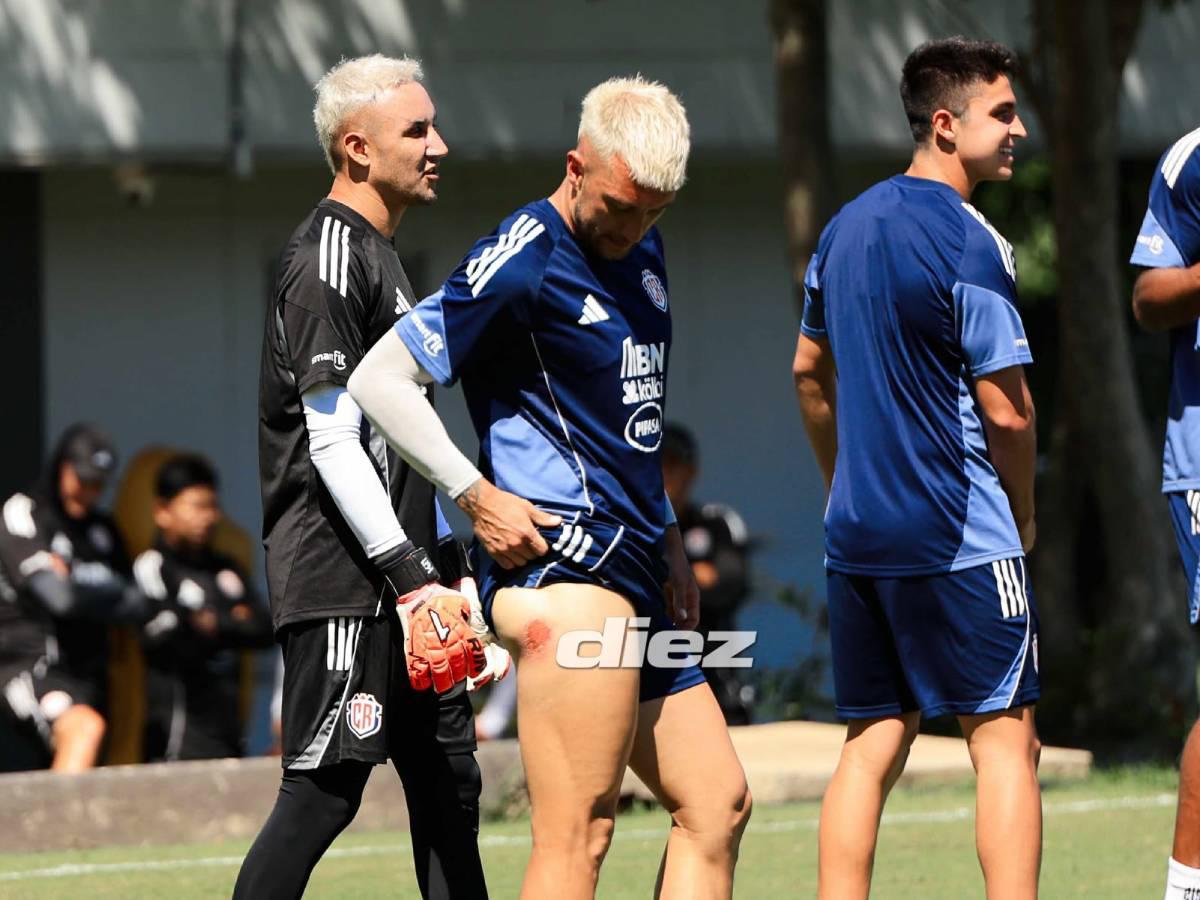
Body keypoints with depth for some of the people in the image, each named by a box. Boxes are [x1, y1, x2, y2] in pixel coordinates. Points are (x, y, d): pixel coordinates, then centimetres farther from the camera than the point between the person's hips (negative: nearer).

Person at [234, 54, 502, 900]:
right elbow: (332, 443, -18)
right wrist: (412, 576, -20)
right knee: (325, 789, -11)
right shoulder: (327, 261, -13)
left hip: (401, 582, 10)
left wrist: (441, 570, 21)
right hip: (342, 583, -10)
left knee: (450, 782, 11)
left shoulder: (379, 257, 19)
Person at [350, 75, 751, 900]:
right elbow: (378, 380, -12)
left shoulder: (642, 253, 17)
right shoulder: (521, 265, -11)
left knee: (716, 806, 10)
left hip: (634, 577, 10)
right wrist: (476, 496, -14)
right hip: (567, 561, -10)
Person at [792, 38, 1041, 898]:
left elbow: (810, 371, 23)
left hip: (857, 533, 7)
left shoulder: (848, 227, 12)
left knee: (873, 743, 9)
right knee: (1004, 737, -4)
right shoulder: (969, 242, -13)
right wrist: (1024, 512, 2)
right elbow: (1007, 410, -14)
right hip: (960, 538, -7)